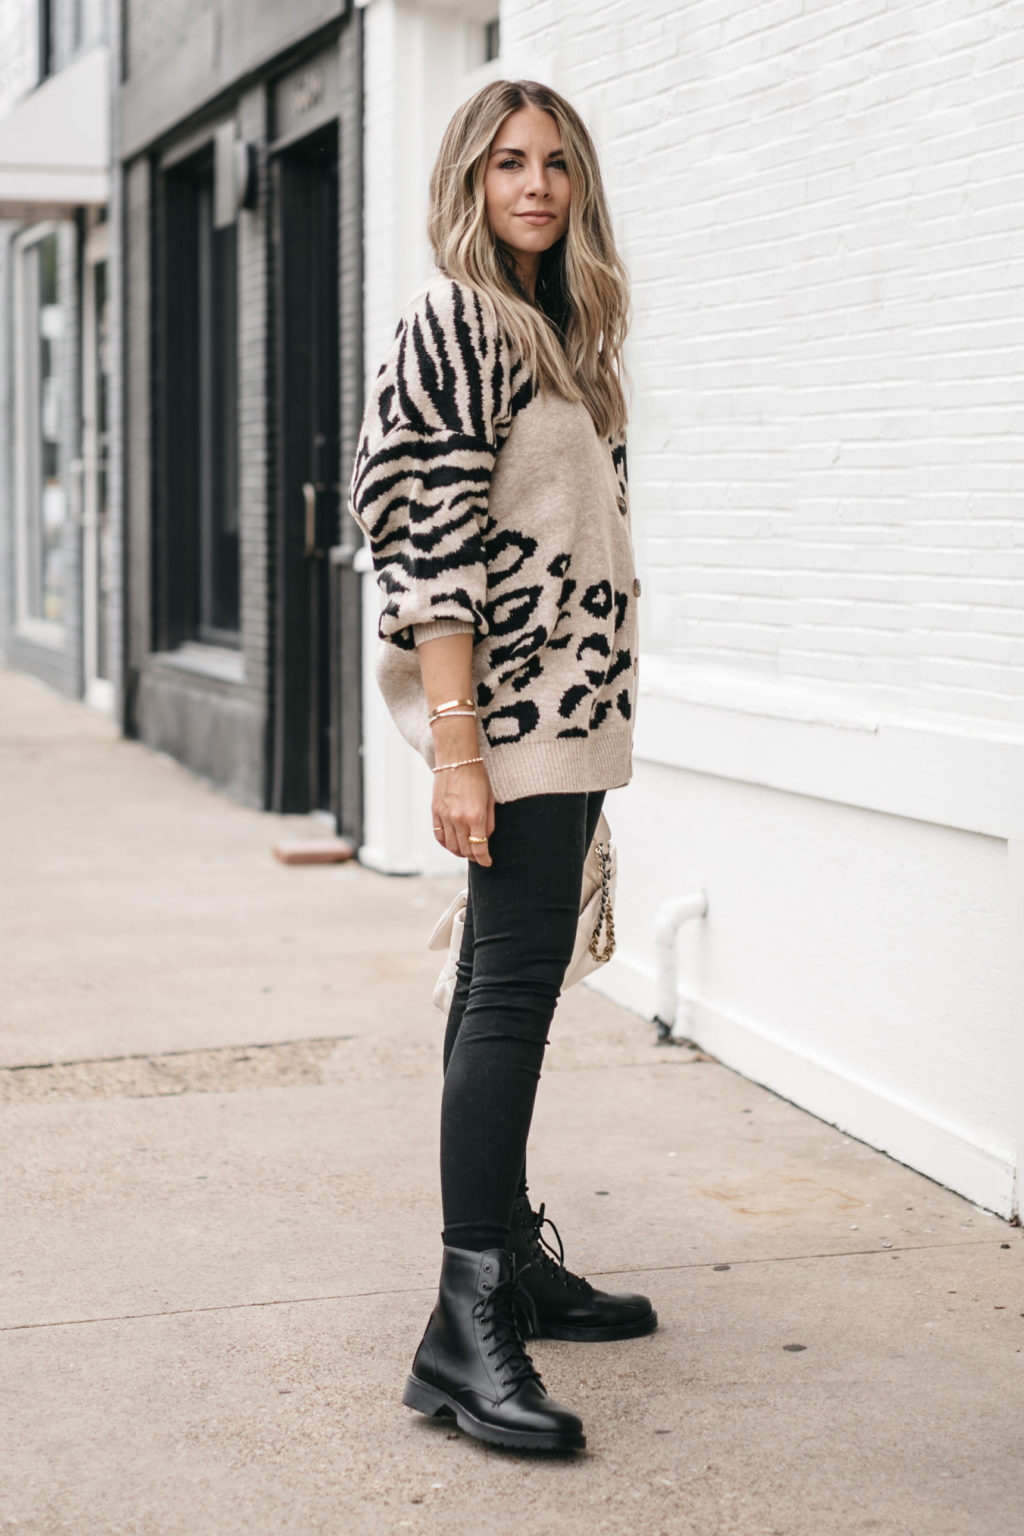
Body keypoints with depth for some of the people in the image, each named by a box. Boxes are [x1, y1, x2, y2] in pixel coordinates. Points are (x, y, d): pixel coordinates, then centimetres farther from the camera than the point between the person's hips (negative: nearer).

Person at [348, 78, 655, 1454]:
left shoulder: (558, 330, 17)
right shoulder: (455, 324, -10)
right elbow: (435, 544, -18)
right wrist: (456, 746, -23)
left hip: (563, 710, 9)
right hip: (513, 707, -9)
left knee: (507, 977, 13)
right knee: (515, 982, -12)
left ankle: (511, 1257, 22)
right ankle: (467, 1326, -11)